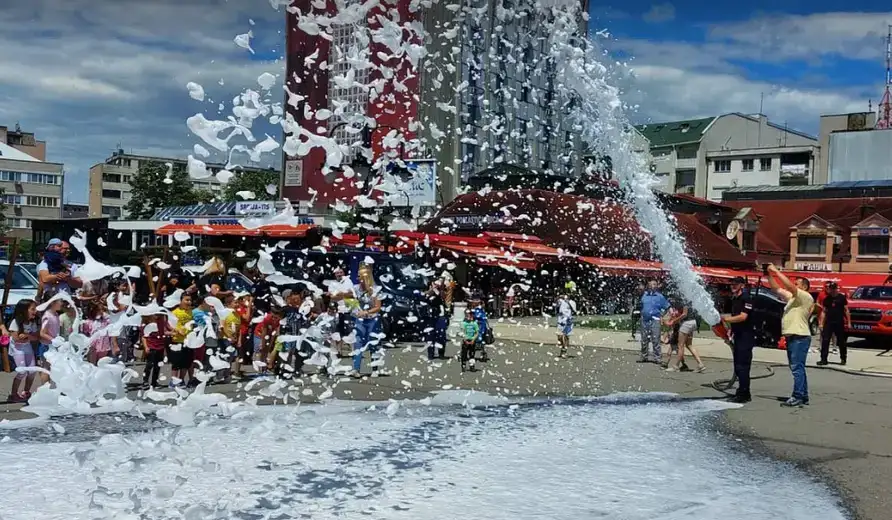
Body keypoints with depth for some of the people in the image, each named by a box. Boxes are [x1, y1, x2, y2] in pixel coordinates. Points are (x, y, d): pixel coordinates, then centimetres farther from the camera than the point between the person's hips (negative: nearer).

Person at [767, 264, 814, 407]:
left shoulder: (806, 297, -6)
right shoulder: (792, 297, 19)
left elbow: (789, 285, -18)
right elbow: (777, 288, 20)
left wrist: (776, 271, -14)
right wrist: (769, 275, 8)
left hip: (800, 338, -9)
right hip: (791, 337, 9)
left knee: (797, 368, -12)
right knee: (798, 368, 12)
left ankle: (798, 397, -12)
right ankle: (803, 396, 17)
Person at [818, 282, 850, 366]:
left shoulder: (842, 297, -1)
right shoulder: (827, 298, 9)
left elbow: (846, 310, 0)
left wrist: (849, 322, -5)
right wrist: (821, 323, 5)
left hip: (839, 323, -3)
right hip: (828, 322, 3)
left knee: (841, 342, 7)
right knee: (825, 341, -5)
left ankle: (843, 359, 21)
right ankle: (823, 359, -3)